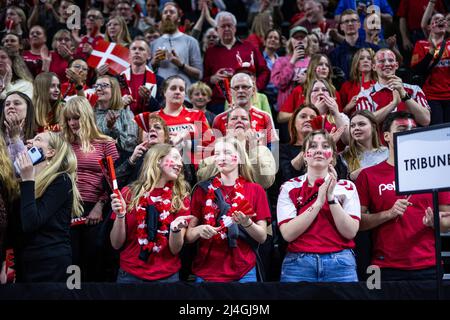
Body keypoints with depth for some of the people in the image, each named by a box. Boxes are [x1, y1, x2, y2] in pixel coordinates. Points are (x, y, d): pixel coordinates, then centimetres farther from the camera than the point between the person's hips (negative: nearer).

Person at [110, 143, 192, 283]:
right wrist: (120, 215, -16)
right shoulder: (129, 193, -3)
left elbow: (175, 250, -4)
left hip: (167, 277, 1)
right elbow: (117, 244, -2)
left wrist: (175, 229, -23)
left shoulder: (181, 198, -1)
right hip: (130, 275, -1)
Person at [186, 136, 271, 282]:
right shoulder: (203, 190, 4)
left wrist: (247, 223, -18)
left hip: (243, 272, 0)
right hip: (206, 272, 0)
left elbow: (262, 237, 0)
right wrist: (199, 230, -17)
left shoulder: (255, 190, 3)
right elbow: (188, 237, 4)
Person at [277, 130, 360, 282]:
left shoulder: (347, 187, 4)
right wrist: (319, 202, -14)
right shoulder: (290, 187, 2)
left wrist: (331, 198, -14)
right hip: (298, 263, -1)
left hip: (339, 264, 1)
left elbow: (350, 232, -6)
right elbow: (288, 234, -9)